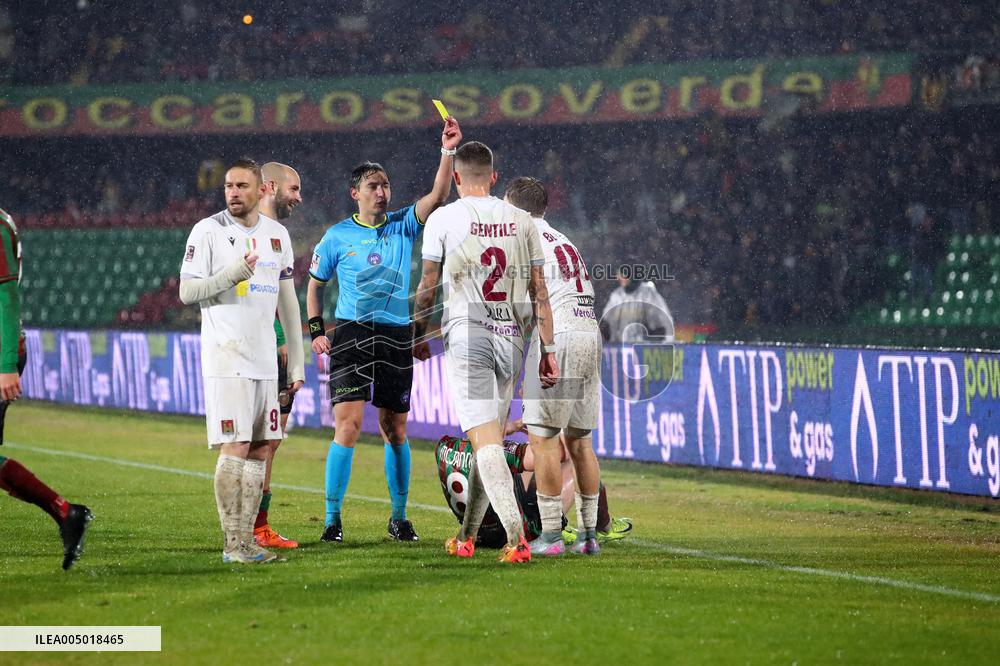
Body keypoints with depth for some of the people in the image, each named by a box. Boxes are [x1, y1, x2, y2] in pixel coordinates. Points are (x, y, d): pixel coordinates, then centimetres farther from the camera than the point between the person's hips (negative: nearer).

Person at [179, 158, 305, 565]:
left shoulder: (276, 234, 12)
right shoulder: (208, 231, -4)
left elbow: (287, 300, 18)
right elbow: (187, 292, -7)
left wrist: (297, 359, 16)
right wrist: (231, 275, -22)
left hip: (264, 359, 6)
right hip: (225, 359, -6)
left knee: (260, 450, 5)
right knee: (235, 449, -10)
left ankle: (247, 539, 9)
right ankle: (232, 544, -7)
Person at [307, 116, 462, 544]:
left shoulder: (403, 226, 7)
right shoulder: (338, 236, 4)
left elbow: (438, 197, -8)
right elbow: (315, 283, 14)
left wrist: (448, 152, -22)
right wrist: (317, 331, 4)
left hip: (396, 337, 2)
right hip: (351, 336, -2)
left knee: (395, 429, 8)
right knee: (349, 423, -13)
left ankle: (399, 517, 18)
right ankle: (333, 517, -8)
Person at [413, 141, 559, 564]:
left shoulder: (443, 219, -1)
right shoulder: (520, 220, 9)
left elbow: (427, 288, 3)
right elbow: (539, 291, 8)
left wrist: (418, 335, 18)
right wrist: (548, 349, 11)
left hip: (467, 335, -4)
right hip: (511, 338, 4)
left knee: (485, 440, -10)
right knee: (490, 439, 13)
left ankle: (516, 536, -25)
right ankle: (466, 537, 22)